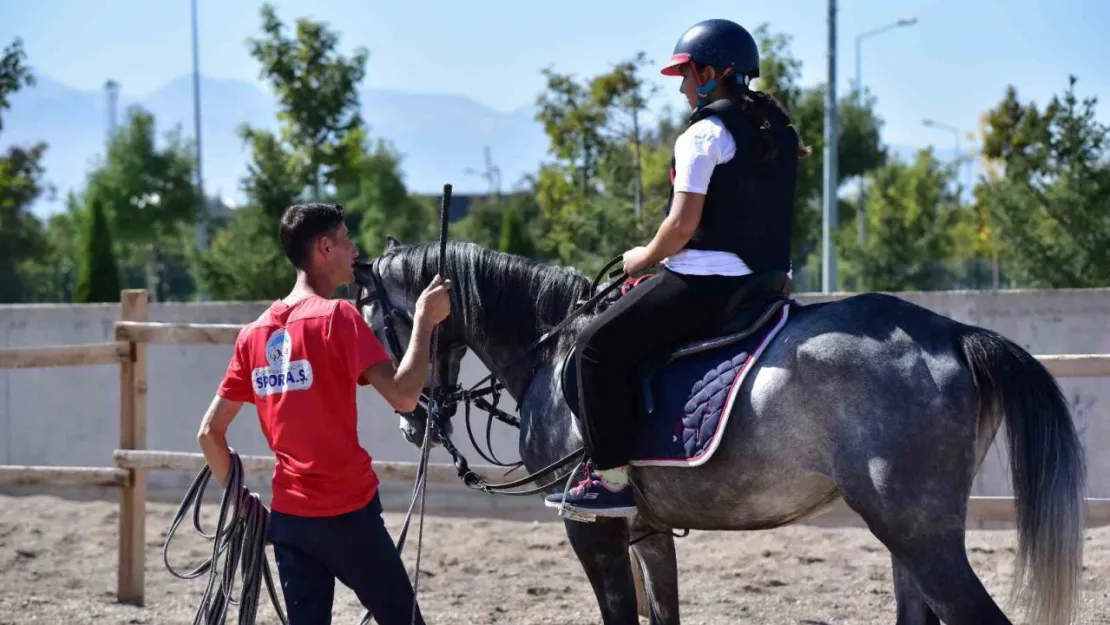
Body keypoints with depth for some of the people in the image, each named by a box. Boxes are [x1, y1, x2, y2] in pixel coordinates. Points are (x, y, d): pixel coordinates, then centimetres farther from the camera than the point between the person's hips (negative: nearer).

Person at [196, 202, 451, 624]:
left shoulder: (254, 334, 8)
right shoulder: (337, 317, -11)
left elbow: (209, 432, 9)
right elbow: (403, 396, -21)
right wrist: (425, 320, -12)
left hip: (287, 515, 6)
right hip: (348, 512, -6)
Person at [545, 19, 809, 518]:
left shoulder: (704, 133, -11)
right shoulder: (778, 131, 15)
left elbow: (683, 225, -17)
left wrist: (646, 257, 2)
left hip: (707, 280, -10)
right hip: (766, 281, 10)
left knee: (599, 345, -3)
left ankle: (612, 479, -10)